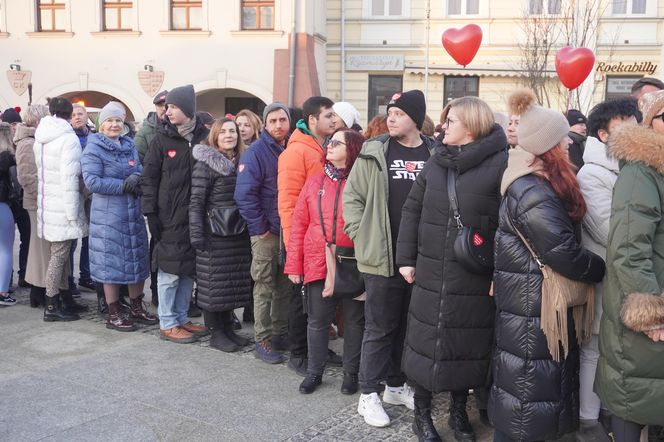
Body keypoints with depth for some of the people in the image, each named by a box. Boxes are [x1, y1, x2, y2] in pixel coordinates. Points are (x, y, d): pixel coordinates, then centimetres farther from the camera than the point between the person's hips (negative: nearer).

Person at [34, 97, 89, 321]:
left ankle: (65, 299, 24)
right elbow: (70, 179, -19)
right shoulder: (69, 139, -15)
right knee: (59, 255, -2)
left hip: (47, 204, 8)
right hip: (62, 208, -8)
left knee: (59, 255, 15)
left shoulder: (40, 138, 11)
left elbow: (40, 172, 12)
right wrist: (73, 213, -16)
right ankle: (52, 307, 4)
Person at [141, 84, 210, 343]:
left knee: (189, 270, 11)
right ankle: (167, 324, 12)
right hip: (169, 217, -3)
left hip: (195, 216, 3)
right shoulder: (162, 139, -2)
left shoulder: (203, 137, 4)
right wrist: (151, 212, -9)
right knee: (170, 271, 0)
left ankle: (181, 318, 25)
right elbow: (149, 178, -2)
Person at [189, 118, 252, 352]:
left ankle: (228, 328, 24)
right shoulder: (206, 164, -7)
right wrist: (197, 234, -17)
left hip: (239, 235, 6)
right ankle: (216, 333, 12)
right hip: (215, 236, -6)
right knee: (214, 283, 0)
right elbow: (196, 201, -11)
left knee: (234, 283, 11)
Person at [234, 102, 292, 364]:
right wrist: (260, 229, -15)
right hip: (266, 233, -6)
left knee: (285, 287, 13)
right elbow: (244, 194, -16)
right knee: (264, 288, 0)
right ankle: (263, 341, 9)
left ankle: (281, 333, 26)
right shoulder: (256, 152, -9)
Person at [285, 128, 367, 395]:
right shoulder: (314, 182, 5)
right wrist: (294, 265, 0)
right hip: (317, 264, 2)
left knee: (354, 321, 11)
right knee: (317, 320, 11)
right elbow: (299, 224, 4)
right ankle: (314, 372, 27)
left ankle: (351, 373, 27)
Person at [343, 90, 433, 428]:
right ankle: (369, 395, 16)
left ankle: (396, 385, 31)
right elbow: (352, 197, 0)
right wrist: (361, 237, -7)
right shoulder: (374, 153, -1)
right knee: (379, 328, 5)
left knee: (408, 327, 15)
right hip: (382, 258, -3)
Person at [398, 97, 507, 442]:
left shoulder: (500, 164, -8)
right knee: (425, 339, 10)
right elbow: (412, 210, 11)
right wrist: (405, 258, 6)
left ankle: (459, 411, 32)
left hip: (476, 278, -3)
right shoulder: (436, 162, 8)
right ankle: (421, 412, 29)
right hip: (431, 272, 4)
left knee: (468, 345, 9)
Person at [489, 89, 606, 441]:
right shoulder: (532, 193, -23)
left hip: (531, 305, 10)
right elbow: (564, 254, -25)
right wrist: (602, 269, -9)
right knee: (529, 403, 1)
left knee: (523, 395, 19)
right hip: (533, 312, -10)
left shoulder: (531, 183, 11)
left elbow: (560, 239, 19)